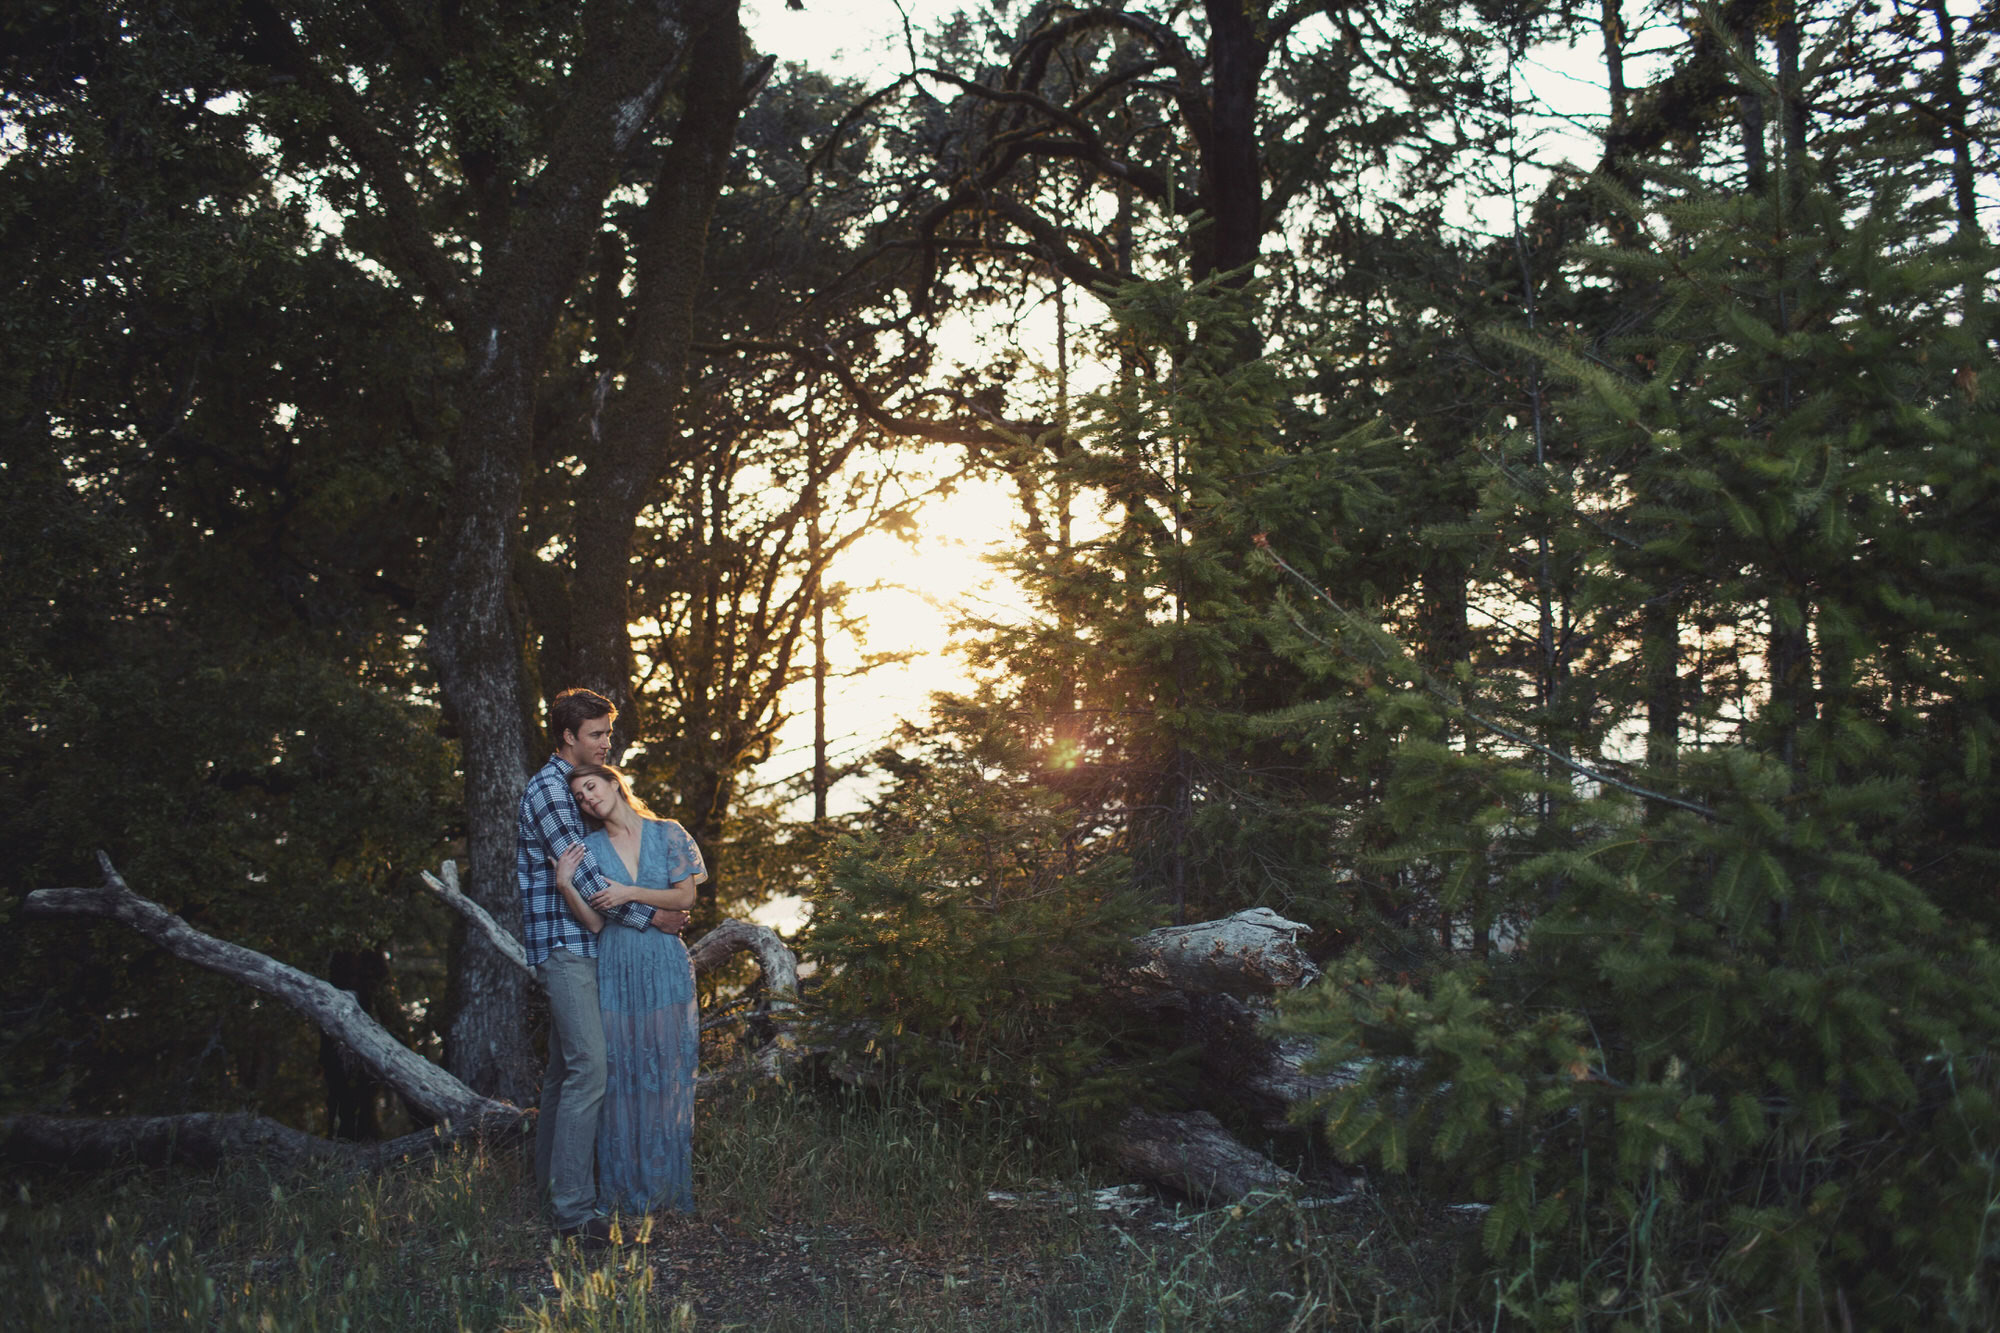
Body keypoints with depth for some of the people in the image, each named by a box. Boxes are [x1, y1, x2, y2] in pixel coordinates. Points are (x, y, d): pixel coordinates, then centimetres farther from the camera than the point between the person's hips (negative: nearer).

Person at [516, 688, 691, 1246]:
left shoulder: (574, 786, 18)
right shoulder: (547, 789, -14)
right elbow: (583, 874, -19)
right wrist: (648, 917, -13)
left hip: (579, 944, 10)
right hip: (564, 943, -10)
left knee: (566, 1065, 16)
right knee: (588, 1069, -15)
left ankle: (549, 1175, 28)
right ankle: (573, 1207, -15)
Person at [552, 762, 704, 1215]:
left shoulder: (667, 834, 6)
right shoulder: (589, 849, 8)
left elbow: (685, 897, -1)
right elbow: (594, 922, -1)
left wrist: (631, 893, -10)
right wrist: (566, 885, -15)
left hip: (665, 966, -1)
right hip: (615, 969, 1)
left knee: (668, 1074, 1)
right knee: (619, 1075, 0)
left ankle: (669, 1186, 9)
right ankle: (625, 1189, 8)